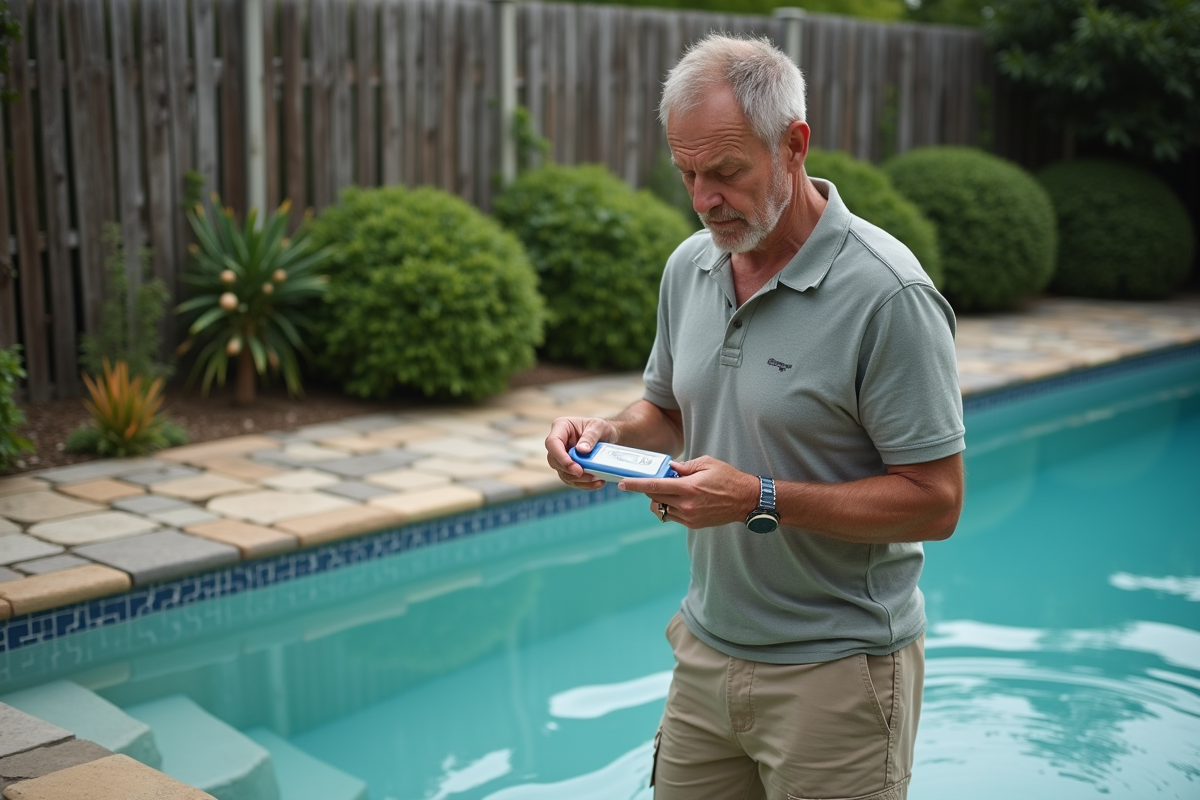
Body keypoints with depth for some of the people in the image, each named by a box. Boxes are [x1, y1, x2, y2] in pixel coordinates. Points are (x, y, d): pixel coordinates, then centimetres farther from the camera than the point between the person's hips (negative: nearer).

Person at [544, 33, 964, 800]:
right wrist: (608, 432, -4)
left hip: (835, 671, -6)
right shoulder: (689, 266, 3)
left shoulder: (887, 295, -19)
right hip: (707, 648, 6)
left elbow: (934, 502, -19)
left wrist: (760, 500, -25)